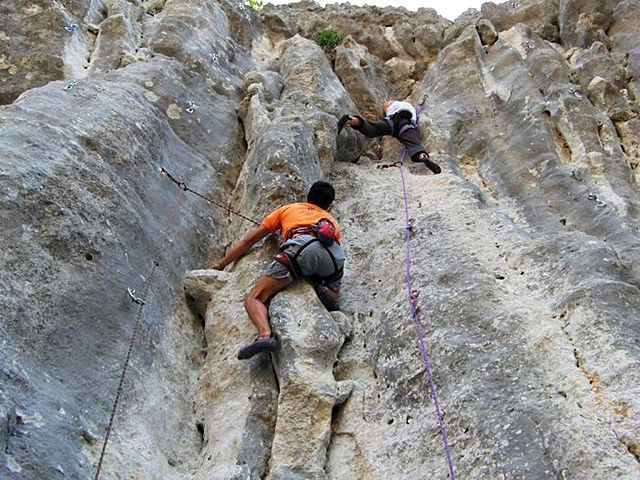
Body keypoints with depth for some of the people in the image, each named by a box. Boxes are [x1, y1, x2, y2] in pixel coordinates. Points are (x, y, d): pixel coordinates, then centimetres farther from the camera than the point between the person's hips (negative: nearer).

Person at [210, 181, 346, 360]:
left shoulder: (288, 209, 38)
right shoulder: (332, 221, 42)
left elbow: (250, 240, 37)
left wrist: (221, 264, 45)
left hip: (302, 246, -3)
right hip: (334, 253, 3)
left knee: (254, 299, -3)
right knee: (333, 296, 30)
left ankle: (265, 335, -34)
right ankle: (324, 292, -5)